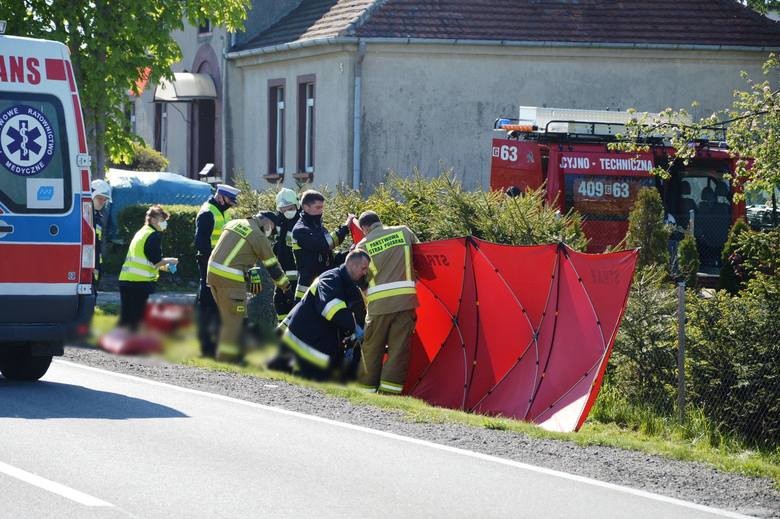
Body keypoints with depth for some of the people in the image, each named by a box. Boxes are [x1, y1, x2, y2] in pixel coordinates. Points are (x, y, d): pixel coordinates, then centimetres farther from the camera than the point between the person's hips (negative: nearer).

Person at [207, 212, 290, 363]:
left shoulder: (234, 223, 15)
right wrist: (285, 284, 15)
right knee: (234, 318, 0)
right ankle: (227, 355, 0)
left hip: (213, 271, 8)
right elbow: (272, 265, 1)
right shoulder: (259, 236, -6)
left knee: (228, 316, 17)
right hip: (230, 279, -8)